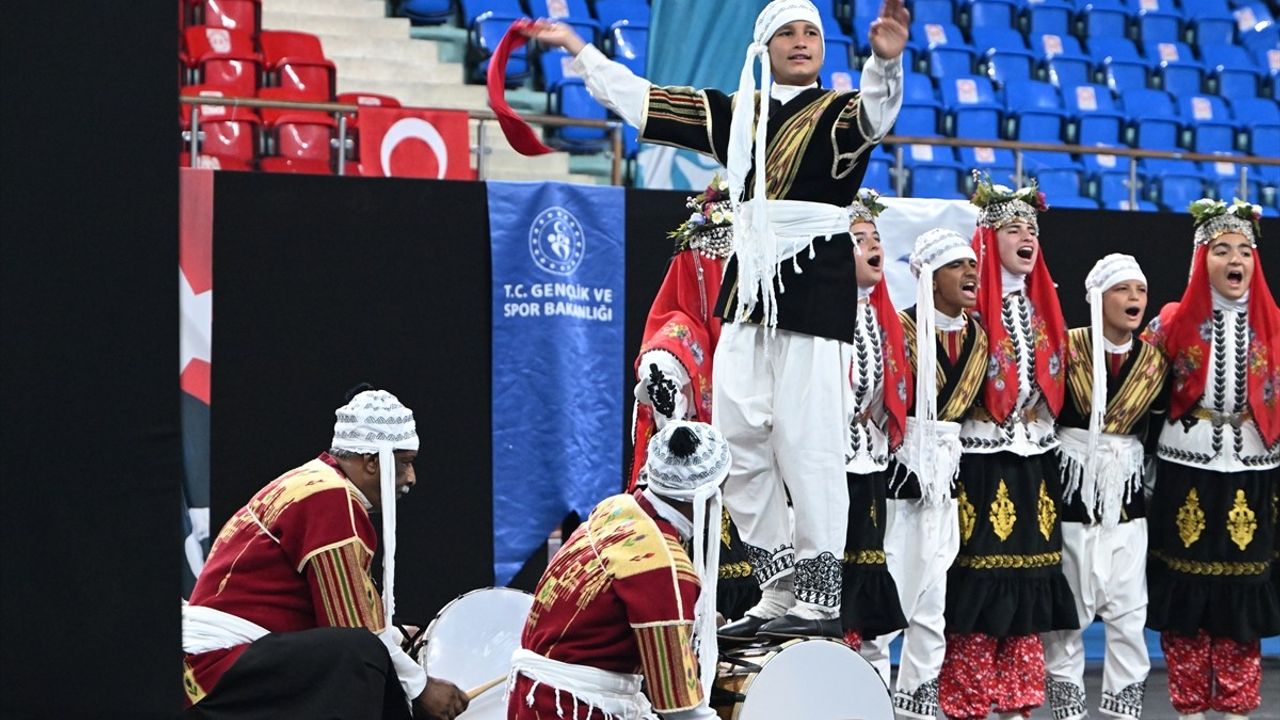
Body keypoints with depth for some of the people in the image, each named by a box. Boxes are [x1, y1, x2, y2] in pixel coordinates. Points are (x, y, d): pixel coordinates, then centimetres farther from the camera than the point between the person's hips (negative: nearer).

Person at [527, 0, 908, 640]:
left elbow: (875, 113, -21)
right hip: (747, 291, 6)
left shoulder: (836, 112, 2)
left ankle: (822, 598, -2)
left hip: (816, 292, -6)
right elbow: (641, 101, 23)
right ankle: (779, 593, 14)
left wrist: (885, 60, -42)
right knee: (739, 444, 5)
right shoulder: (738, 114, 16)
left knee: (807, 443, -9)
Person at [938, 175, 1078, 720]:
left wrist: (1046, 430, 14)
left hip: (1034, 461, 6)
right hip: (980, 459, -6)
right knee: (975, 587, -5)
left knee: (1028, 585, 7)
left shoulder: (1044, 307, 14)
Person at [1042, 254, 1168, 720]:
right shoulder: (1067, 348, -4)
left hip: (1127, 495, 3)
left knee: (1129, 610, 2)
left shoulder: (1154, 361, 6)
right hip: (1071, 489, -3)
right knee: (1066, 608, 2)